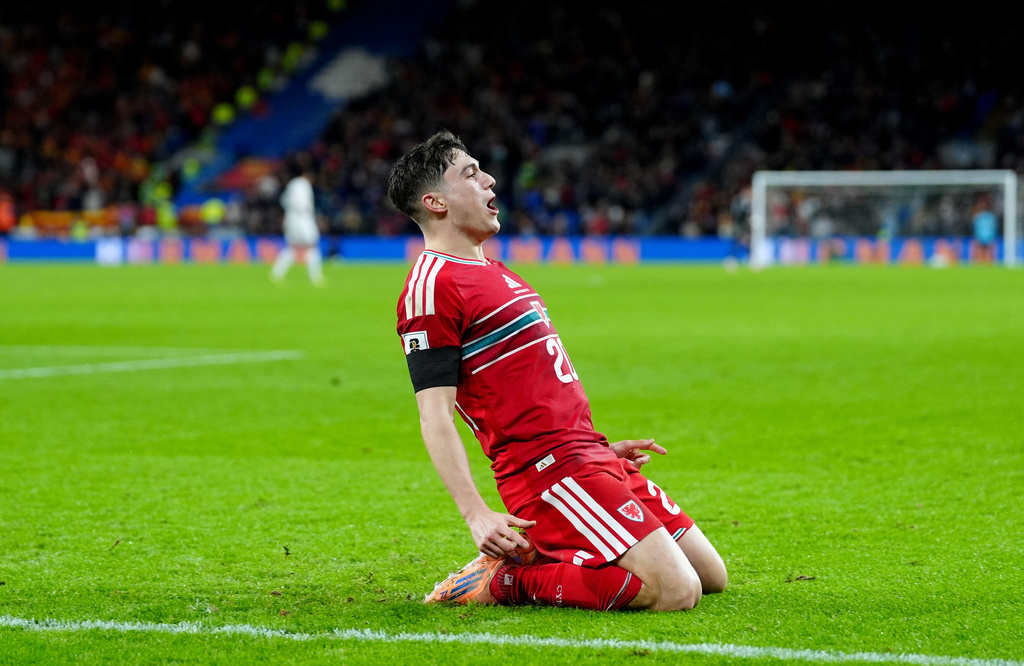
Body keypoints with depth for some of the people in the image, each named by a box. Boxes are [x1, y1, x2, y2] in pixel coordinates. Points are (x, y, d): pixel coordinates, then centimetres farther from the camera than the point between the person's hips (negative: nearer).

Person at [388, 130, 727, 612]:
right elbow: (434, 413, -18)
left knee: (710, 576, 10)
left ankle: (541, 556, 11)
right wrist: (476, 515, -25)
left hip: (593, 459, 10)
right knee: (676, 591, -20)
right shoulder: (433, 285, -11)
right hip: (550, 470, -10)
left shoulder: (492, 272, 20)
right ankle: (504, 579, -9)